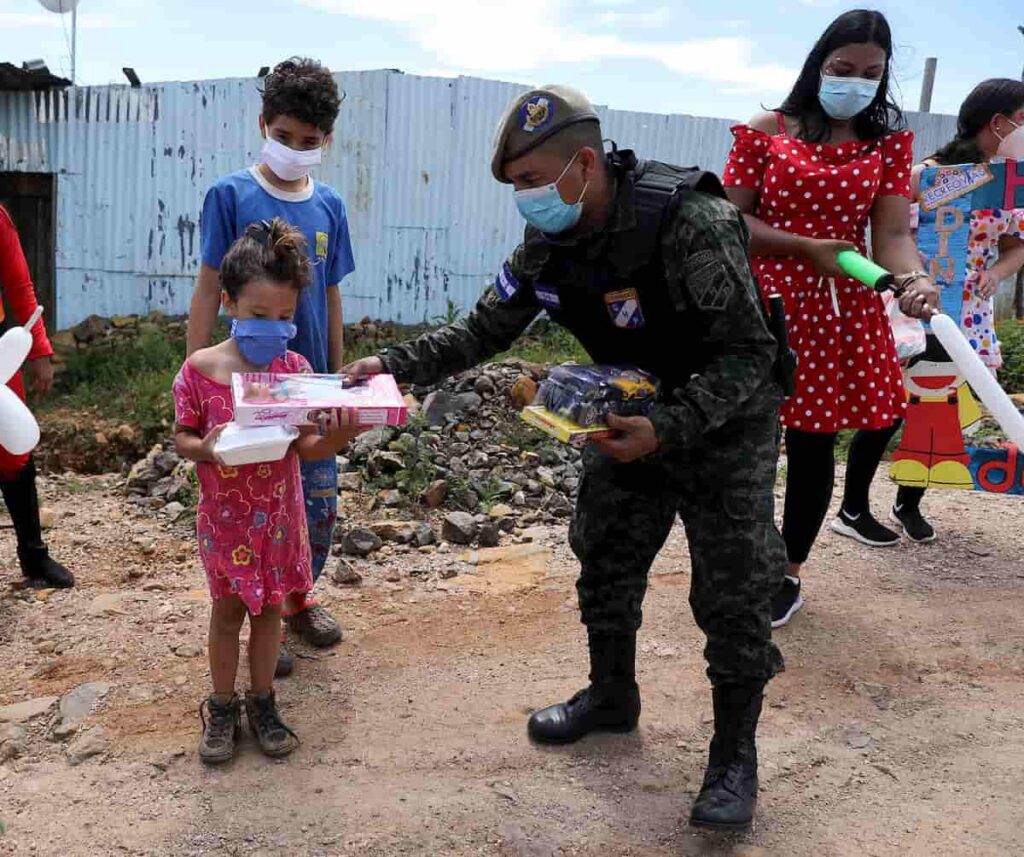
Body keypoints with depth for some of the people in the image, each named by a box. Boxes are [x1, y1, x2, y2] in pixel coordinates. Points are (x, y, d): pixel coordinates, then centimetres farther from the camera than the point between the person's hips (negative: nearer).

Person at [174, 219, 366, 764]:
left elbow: (307, 448, -7)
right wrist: (206, 447, -25)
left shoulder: (295, 369, -8)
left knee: (269, 607, 14)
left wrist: (342, 433, -27)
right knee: (228, 609, 12)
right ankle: (222, 707, 31)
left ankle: (262, 703, 33)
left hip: (278, 513, 1)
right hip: (225, 513, -1)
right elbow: (181, 438, -3)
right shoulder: (201, 369, -13)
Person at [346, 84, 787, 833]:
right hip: (634, 418, 6)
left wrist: (667, 429, -38)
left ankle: (736, 754, 17)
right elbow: (485, 331, -2)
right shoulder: (550, 244, -10)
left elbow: (748, 353, -27)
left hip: (725, 423, -6)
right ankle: (611, 696, 37)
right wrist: (394, 364, -14)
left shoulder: (691, 225, -31)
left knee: (732, 592, -1)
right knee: (605, 564, 14)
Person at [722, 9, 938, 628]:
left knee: (814, 443, 6)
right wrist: (808, 248, -17)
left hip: (843, 309, 2)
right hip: (762, 301, -1)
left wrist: (914, 278, -26)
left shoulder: (890, 144, 6)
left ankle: (789, 575, 23)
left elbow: (892, 232, -4)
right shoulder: (766, 132, 0)